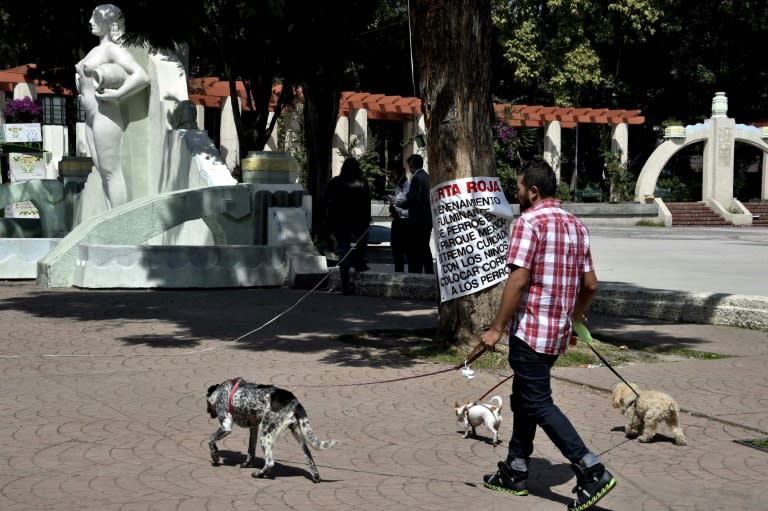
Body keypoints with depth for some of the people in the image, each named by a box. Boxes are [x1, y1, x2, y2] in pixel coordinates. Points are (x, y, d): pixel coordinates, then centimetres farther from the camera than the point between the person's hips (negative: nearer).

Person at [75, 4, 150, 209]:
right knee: (103, 171, 11)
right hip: (91, 117, 10)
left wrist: (116, 94, -20)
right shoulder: (97, 50, 17)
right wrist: (80, 80, 14)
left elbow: (142, 77, -23)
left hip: (105, 115, -10)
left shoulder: (113, 49, -10)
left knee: (112, 172, -7)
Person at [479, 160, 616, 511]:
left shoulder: (529, 222, -13)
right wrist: (574, 316, 31)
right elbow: (590, 285, 14)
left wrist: (497, 328, -15)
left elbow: (518, 280, -20)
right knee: (523, 397, 19)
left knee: (538, 404, -5)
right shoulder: (576, 226, 12)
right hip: (559, 331, 9)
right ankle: (515, 471, 26)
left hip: (530, 328, -9)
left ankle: (592, 471, -11)